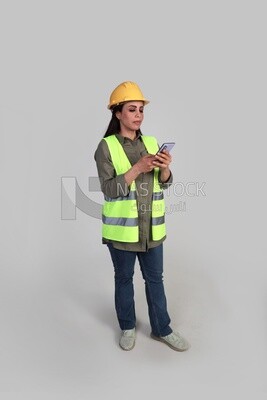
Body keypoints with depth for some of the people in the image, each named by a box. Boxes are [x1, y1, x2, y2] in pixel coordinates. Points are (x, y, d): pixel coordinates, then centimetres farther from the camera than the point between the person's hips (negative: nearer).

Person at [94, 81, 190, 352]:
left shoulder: (151, 143, 5)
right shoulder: (106, 147, -8)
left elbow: (165, 183, 2)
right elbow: (109, 190, -16)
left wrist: (165, 167, -19)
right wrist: (138, 168, -26)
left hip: (151, 227, 4)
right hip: (121, 228, -3)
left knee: (155, 278, 15)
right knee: (123, 278, 14)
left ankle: (162, 329, 32)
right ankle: (127, 327, 36)